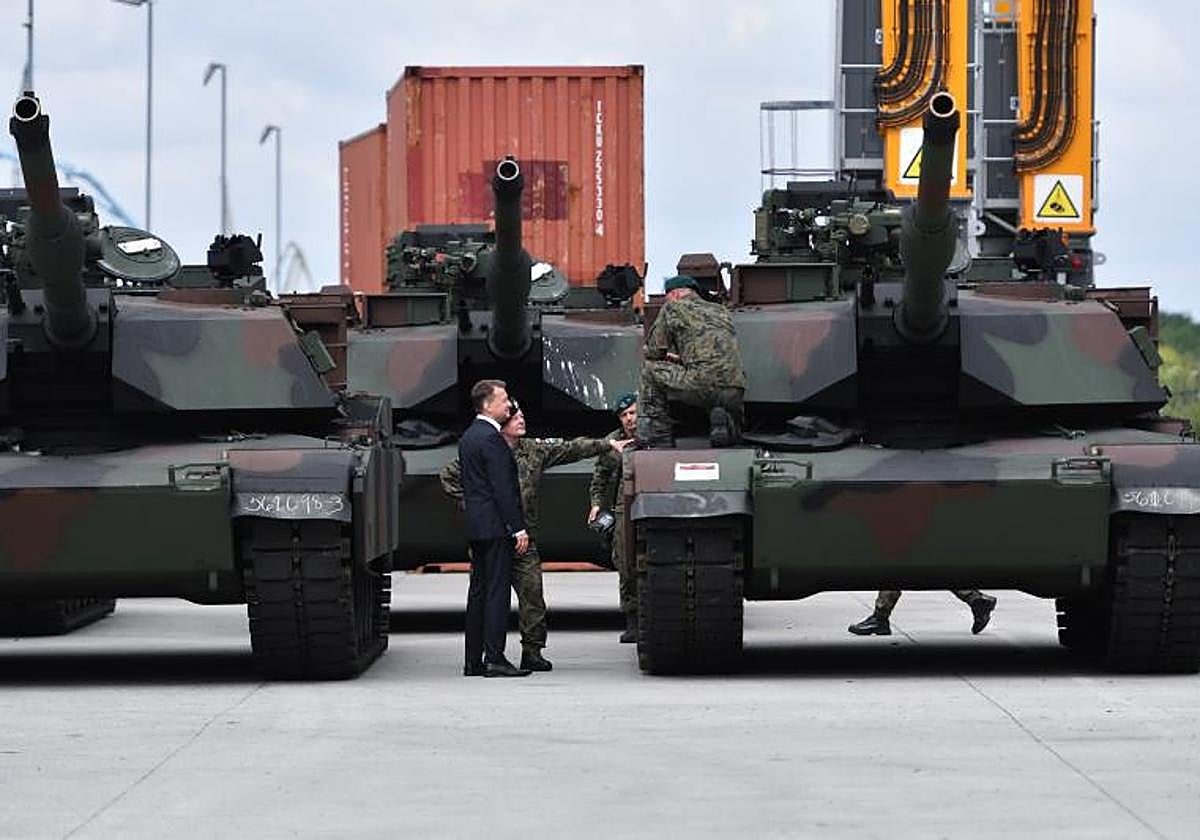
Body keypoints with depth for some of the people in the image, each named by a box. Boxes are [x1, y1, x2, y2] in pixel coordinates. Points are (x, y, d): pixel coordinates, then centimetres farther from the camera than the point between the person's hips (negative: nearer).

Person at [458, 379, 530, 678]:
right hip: (495, 525, -10)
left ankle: (473, 661, 12)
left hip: (476, 525, 10)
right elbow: (503, 488, -18)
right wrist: (518, 529, -16)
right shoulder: (490, 438, -15)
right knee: (497, 591, -9)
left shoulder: (468, 437, 16)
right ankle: (495, 659, -11)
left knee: (479, 591, 11)